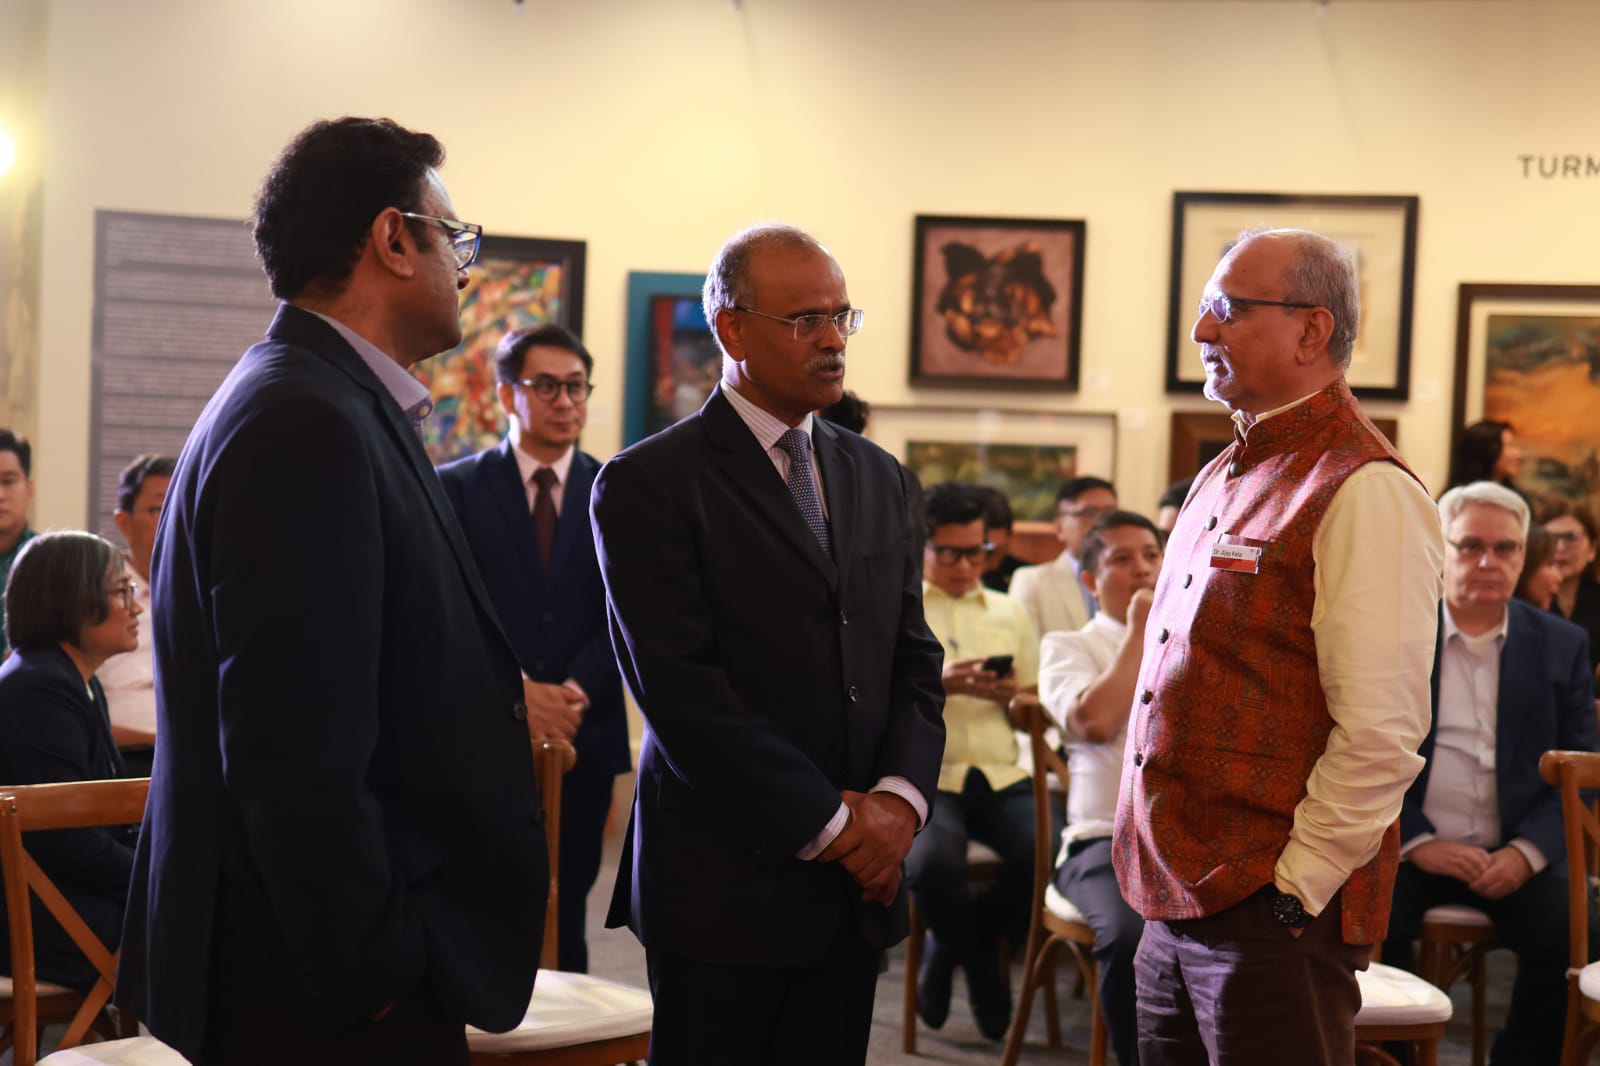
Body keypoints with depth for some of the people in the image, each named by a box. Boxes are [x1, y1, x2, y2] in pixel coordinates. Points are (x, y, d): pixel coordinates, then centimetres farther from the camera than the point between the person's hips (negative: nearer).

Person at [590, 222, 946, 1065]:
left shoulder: (875, 475, 14)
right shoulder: (647, 484, -7)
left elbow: (914, 657, 13)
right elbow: (679, 690, -14)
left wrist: (900, 796, -4)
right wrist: (826, 822, -12)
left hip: (858, 882, 6)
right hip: (725, 884, -5)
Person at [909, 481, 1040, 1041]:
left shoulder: (1008, 612, 21)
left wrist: (1012, 696, -2)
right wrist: (936, 685, -16)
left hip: (1001, 777, 4)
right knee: (934, 867, -35)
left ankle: (956, 945, 5)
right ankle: (979, 961, 3)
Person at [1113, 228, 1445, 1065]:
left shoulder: (1363, 493, -13)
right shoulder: (1223, 478, 16)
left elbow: (1382, 735, -18)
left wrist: (1294, 891, -17)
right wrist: (1167, 885, 16)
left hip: (1272, 912, -8)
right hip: (1175, 904, 8)